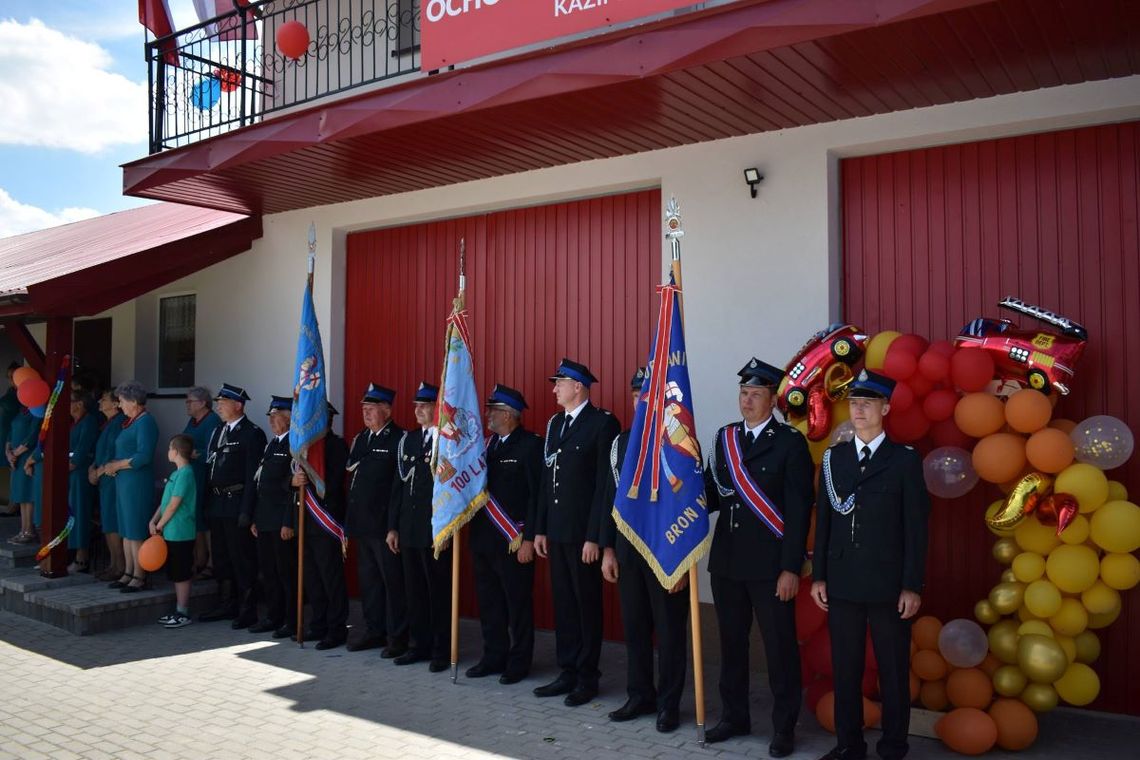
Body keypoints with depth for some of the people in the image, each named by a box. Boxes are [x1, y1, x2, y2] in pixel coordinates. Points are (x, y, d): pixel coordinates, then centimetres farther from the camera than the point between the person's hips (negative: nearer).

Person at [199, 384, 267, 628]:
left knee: (242, 558, -2)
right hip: (218, 504, 8)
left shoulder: (252, 434, -11)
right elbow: (211, 467, 16)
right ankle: (227, 605, 28)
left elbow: (253, 476, -15)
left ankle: (247, 610, 7)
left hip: (237, 505, -8)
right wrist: (209, 503, 10)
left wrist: (246, 511, -19)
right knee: (221, 558, 16)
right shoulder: (218, 431, 14)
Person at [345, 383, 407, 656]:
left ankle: (397, 638, 9)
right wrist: (350, 521, 13)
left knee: (392, 581, 0)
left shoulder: (399, 439, -11)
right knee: (368, 580, 15)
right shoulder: (359, 439, 15)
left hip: (385, 525, -8)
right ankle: (374, 631, 27)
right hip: (361, 524, 8)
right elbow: (351, 478, 18)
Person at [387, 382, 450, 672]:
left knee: (439, 591, 2)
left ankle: (441, 651, 13)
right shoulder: (408, 439, 12)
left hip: (436, 530, -6)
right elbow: (399, 484, 13)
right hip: (408, 529, 7)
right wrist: (393, 526, 12)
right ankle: (420, 645, 25)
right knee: (414, 590, 13)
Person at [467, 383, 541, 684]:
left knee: (518, 604, 4)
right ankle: (493, 657, 27)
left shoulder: (531, 445, -9)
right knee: (489, 602, 14)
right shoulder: (487, 444, 12)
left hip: (514, 541, -7)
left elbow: (537, 495, -14)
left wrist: (529, 539, -17)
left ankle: (519, 662, 17)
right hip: (483, 538, 7)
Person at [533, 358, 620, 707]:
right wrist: (540, 529, 12)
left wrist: (594, 536, -17)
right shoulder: (555, 424, 13)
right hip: (556, 532, 7)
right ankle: (568, 672, 23)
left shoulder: (603, 423, -10)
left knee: (587, 604, 4)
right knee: (563, 603, 13)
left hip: (583, 533, -7)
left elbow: (605, 483, -14)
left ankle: (587, 677, 16)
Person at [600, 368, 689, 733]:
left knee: (669, 630, 6)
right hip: (627, 550, 5)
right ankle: (640, 696, 27)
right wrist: (608, 548, 7)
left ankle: (669, 704, 20)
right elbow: (610, 498, 11)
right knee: (634, 627, 13)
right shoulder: (621, 442, 8)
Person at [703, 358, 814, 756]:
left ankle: (784, 728, 19)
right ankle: (734, 717, 30)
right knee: (731, 641, 15)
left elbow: (799, 510, -11)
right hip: (726, 561, 5)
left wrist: (791, 568, -14)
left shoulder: (790, 442, -7)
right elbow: (712, 495, 11)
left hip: (770, 565, -5)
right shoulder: (725, 438, 10)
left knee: (779, 646, 5)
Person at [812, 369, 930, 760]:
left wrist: (912, 586, -9)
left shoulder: (905, 460, -2)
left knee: (893, 673, 8)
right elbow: (823, 521, 7)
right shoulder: (833, 457, 7)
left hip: (888, 586, -3)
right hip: (841, 584, 3)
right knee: (845, 670, 11)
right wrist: (818, 576, 4)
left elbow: (916, 528, -5)